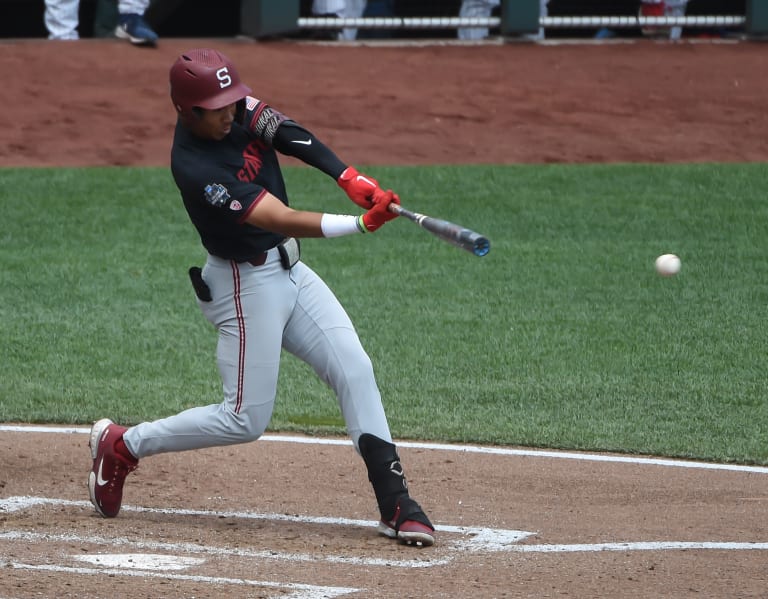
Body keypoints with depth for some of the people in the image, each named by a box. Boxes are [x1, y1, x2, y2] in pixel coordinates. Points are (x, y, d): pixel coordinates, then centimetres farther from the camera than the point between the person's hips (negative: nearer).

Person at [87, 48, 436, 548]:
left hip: (289, 270, 8)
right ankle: (122, 445, 15)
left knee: (355, 371, -3)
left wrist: (351, 178, -31)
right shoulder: (194, 167, -27)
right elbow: (285, 221, -30)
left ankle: (395, 502, -3)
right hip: (246, 285, -8)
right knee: (245, 420, -2)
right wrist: (363, 223, -36)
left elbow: (291, 135, -16)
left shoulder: (238, 108, -5)